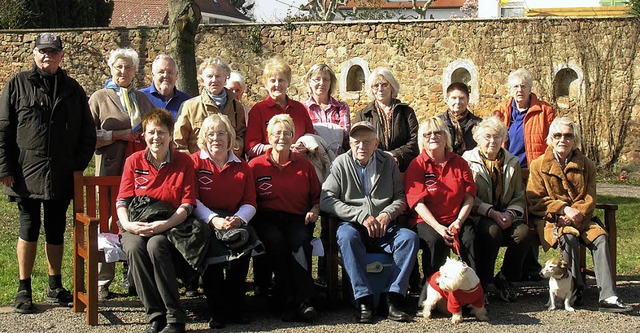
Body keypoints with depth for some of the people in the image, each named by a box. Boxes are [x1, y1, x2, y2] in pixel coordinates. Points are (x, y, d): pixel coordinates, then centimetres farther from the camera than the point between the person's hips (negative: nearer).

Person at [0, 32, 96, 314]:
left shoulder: (72, 90, 10)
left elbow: (87, 132, 12)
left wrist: (79, 165, 1)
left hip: (62, 177, 3)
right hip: (26, 174, -2)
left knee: (56, 230, 11)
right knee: (29, 229, 2)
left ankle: (55, 287, 22)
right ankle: (24, 290, 12)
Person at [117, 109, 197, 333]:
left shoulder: (183, 162, 5)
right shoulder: (133, 161, 9)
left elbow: (188, 203, -3)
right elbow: (122, 200, 5)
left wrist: (165, 224, -20)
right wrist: (127, 224, -17)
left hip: (169, 226, -2)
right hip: (137, 227, 2)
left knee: (156, 244, -36)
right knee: (134, 247, -33)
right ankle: (155, 314, -26)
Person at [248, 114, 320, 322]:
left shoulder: (304, 166, 17)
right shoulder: (256, 165, 12)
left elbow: (317, 196, 24)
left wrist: (314, 210, 4)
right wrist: (254, 214, -10)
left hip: (297, 219, 1)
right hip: (267, 218, -1)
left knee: (300, 240, -33)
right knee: (275, 240, -35)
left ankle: (303, 301, -36)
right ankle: (288, 303, -33)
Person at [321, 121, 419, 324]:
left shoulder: (388, 162, 12)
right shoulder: (341, 164, 4)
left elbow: (401, 197, 12)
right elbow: (326, 200, -7)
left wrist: (387, 214, -10)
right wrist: (361, 216, -15)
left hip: (384, 230, 3)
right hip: (353, 225, -2)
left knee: (409, 237, -26)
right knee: (346, 236, -36)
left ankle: (393, 299, -27)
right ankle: (364, 301, -36)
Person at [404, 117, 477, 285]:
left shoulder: (459, 162, 11)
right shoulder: (417, 165, 2)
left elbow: (469, 196, 6)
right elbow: (417, 202, -7)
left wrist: (459, 221, -11)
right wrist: (438, 227, -19)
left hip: (457, 219, 2)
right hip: (427, 220, -2)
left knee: (470, 239, -27)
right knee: (435, 240, -32)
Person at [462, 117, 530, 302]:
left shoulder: (512, 162, 15)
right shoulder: (468, 160, 2)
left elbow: (519, 196, 11)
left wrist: (511, 213, -10)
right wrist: (492, 213, -18)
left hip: (507, 215, 4)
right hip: (479, 215, -4)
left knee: (523, 232, -28)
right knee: (493, 231, -36)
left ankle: (505, 279, -5)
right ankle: (481, 282, -17)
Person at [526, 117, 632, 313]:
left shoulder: (586, 165, 12)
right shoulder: (538, 165, 5)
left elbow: (590, 199, 4)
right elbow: (535, 200, -3)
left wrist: (574, 213, -16)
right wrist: (564, 209, -16)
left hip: (581, 218, 3)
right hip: (551, 219, -3)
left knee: (600, 237, -27)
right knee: (569, 237, -36)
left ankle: (607, 297, -33)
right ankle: (575, 290, -23)